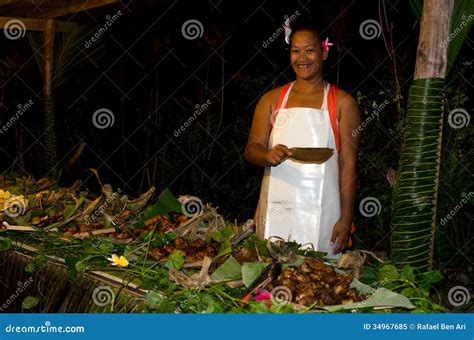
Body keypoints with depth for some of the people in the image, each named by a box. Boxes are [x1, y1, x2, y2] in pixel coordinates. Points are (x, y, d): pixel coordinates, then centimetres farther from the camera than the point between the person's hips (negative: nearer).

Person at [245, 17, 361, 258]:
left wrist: (346, 220, -6)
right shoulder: (272, 99, 12)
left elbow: (348, 164, 0)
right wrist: (268, 155, -15)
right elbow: (251, 150, 8)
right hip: (276, 209, 2)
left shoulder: (342, 103, 3)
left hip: (321, 212, -2)